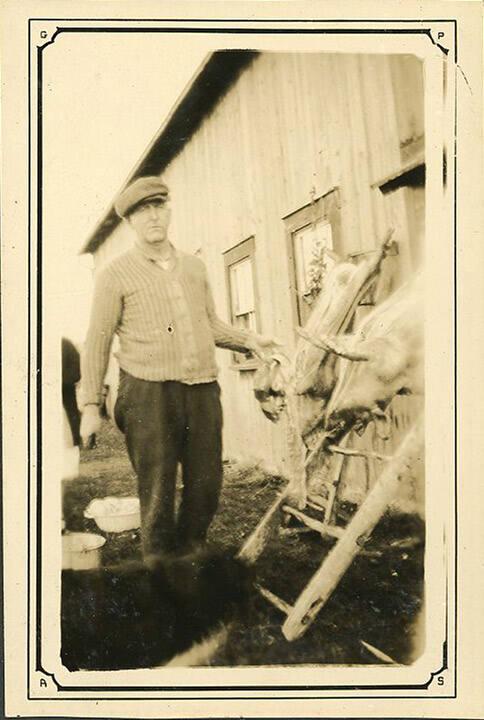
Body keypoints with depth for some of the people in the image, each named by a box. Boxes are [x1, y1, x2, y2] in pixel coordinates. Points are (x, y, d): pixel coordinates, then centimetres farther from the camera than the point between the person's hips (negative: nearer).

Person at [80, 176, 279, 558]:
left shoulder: (195, 267, 15)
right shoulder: (116, 274, 2)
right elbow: (96, 342, 3)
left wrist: (249, 340, 6)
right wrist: (91, 405, 0)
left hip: (203, 391, 5)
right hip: (149, 394, -4)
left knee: (206, 487, 10)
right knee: (157, 495, 2)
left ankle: (188, 559, 33)